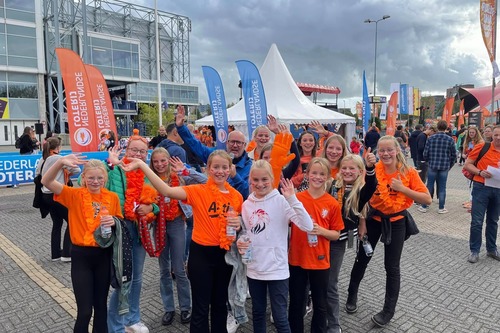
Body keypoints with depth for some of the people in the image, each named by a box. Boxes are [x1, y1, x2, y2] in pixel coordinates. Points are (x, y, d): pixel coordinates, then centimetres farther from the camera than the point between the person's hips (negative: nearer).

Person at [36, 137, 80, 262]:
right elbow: (77, 169, -16)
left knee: (57, 223, 17)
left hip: (46, 195, 8)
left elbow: (37, 175, 18)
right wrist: (67, 173, 3)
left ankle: (55, 254, 21)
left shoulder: (42, 159, 9)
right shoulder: (58, 158, -14)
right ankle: (66, 254, 3)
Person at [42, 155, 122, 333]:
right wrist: (60, 162, -35)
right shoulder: (75, 195, -6)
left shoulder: (112, 197, -1)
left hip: (104, 255, 2)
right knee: (84, 309, 3)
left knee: (101, 304, 18)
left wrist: (114, 222, -15)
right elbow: (46, 182, -18)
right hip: (81, 255, -2)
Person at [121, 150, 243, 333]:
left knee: (220, 303, 22)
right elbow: (167, 191, -27)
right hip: (201, 253, -3)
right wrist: (142, 165, -34)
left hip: (225, 254, 4)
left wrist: (238, 225, -12)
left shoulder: (237, 196, -1)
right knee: (201, 307, 9)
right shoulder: (198, 191, -12)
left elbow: (241, 223, 12)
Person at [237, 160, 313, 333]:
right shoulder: (247, 204, 2)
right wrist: (240, 243, -9)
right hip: (254, 268, 5)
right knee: (258, 313, 20)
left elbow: (308, 226, -22)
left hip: (277, 269, -4)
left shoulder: (281, 201, -12)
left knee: (280, 317, 5)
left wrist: (292, 199, -29)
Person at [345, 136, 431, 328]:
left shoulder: (409, 172, -11)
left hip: (396, 222, -1)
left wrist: (403, 188, -22)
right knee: (362, 259, 15)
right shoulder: (373, 169, -10)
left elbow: (427, 199, -13)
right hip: (373, 219, 1)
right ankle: (352, 294, 40)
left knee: (392, 267, 8)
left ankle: (389, 310, 26)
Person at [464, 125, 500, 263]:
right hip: (481, 187, -4)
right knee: (477, 221, -1)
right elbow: (467, 165, -5)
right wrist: (480, 172, -20)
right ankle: (474, 250, 11)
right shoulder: (482, 147, -8)